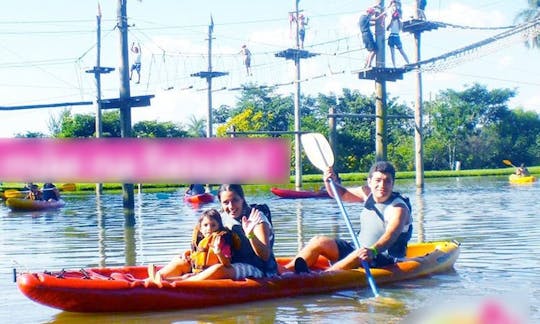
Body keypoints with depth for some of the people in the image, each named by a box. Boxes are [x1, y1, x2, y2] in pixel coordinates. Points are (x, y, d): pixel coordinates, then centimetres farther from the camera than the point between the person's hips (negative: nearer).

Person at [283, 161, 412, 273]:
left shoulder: (398, 208, -18)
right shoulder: (369, 193, 4)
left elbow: (391, 236, -36)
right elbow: (342, 194, 18)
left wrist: (373, 251, -55)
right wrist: (330, 183, -5)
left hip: (386, 261, -8)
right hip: (359, 248, 8)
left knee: (360, 256, -39)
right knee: (319, 241, -4)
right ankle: (285, 271, -20)